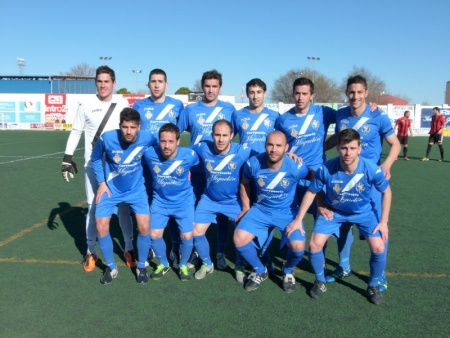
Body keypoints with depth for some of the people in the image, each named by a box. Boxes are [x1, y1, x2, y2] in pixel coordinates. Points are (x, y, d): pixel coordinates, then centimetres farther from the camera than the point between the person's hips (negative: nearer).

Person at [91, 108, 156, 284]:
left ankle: (141, 266, 14)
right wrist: (101, 183, -6)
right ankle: (111, 268, 18)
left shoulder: (148, 139, -22)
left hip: (136, 189, 0)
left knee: (144, 227, -11)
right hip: (111, 189, 1)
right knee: (101, 228, -5)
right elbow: (95, 159, -2)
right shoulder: (107, 138, -23)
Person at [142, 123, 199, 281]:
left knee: (187, 236, -6)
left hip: (184, 201, -1)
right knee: (154, 235, -2)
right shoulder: (149, 154, -22)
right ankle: (163, 264, 26)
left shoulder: (189, 155, -23)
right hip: (160, 201, 1)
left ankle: (183, 265, 24)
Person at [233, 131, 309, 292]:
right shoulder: (253, 163, -17)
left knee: (298, 246, -24)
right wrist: (246, 208, 6)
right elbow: (244, 183, 5)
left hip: (288, 212, -2)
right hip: (261, 210, 2)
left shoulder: (296, 167, -22)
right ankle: (260, 271, 13)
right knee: (239, 239, -17)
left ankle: (288, 272, 15)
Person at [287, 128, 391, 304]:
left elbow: (386, 192, -8)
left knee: (379, 248, -14)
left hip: (364, 212, 0)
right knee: (315, 245, -12)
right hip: (333, 211, 0)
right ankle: (320, 282, 16)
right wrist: (298, 219, -10)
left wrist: (384, 221, -10)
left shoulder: (372, 170, -29)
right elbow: (311, 192, -11)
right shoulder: (325, 169, -29)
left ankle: (373, 285, 16)